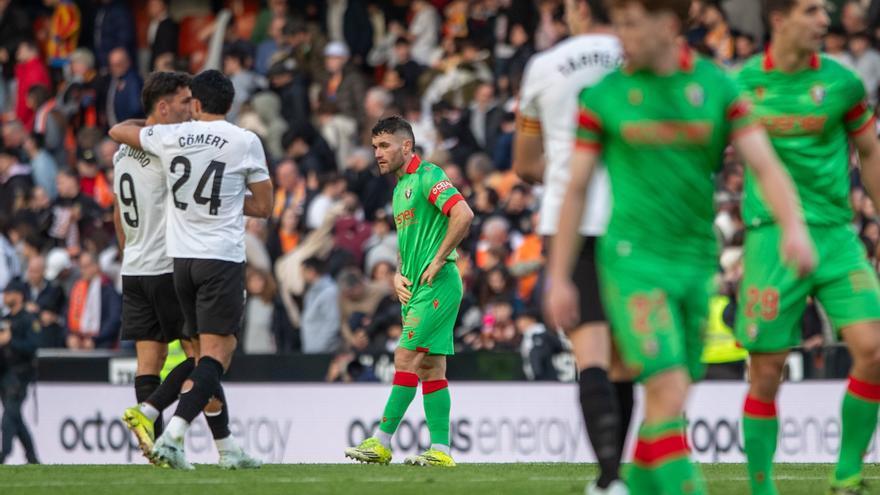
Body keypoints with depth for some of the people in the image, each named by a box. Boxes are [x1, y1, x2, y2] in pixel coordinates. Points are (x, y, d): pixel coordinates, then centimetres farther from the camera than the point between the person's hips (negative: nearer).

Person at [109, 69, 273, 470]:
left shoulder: (171, 137, 3)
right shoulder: (245, 142, -4)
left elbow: (118, 130, 21)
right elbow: (263, 207, 3)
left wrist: (153, 120, 38)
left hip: (181, 257, 5)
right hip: (223, 259, -5)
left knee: (207, 352, 15)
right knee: (217, 353, -6)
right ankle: (172, 435, -24)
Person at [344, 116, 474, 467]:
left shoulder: (428, 176, -8)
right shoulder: (400, 188, 21)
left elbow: (463, 215, -22)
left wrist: (437, 261, -18)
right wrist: (398, 276, 11)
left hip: (437, 285, -10)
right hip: (415, 290, 10)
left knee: (407, 357, -11)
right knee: (430, 366, 6)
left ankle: (382, 442, -11)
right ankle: (440, 450, 5)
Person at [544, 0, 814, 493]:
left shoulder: (718, 87, 2)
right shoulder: (603, 96, -1)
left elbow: (766, 165, -5)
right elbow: (575, 190, 3)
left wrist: (795, 226, -24)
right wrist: (558, 279, 1)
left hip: (696, 262, 3)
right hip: (633, 261, -3)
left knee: (666, 402, 10)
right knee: (669, 394, -17)